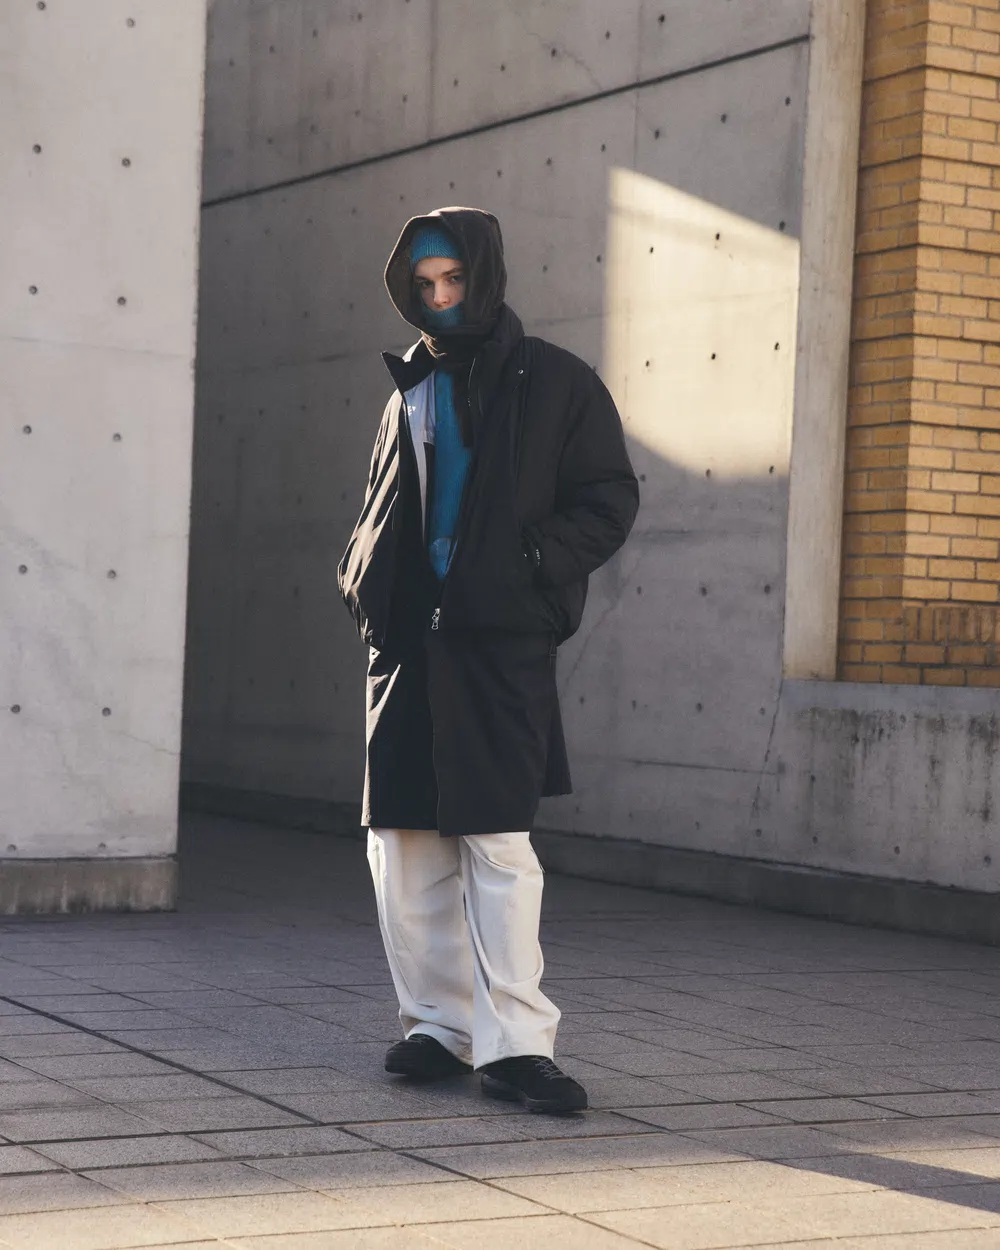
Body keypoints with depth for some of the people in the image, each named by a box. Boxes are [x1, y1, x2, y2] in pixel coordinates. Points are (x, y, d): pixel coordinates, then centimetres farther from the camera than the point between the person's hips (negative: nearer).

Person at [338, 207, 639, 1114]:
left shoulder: (556, 383, 3)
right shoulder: (412, 387, 19)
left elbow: (609, 499, 0)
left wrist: (535, 566, -13)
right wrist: (364, 576, 9)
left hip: (501, 639, -5)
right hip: (405, 634, 6)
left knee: (498, 840, -9)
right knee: (403, 840, 4)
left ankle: (515, 1042, -7)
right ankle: (437, 1024, 14)